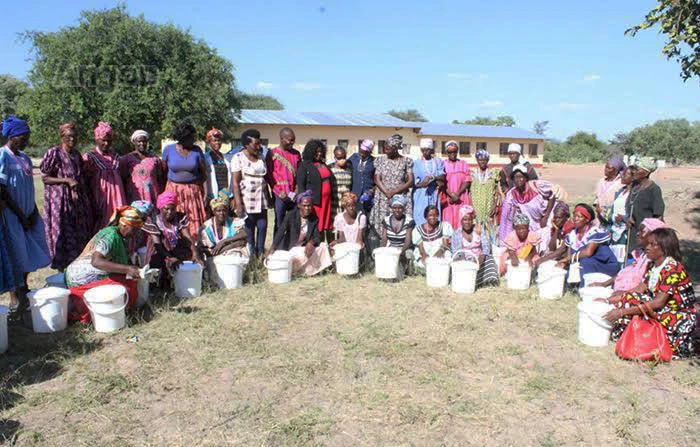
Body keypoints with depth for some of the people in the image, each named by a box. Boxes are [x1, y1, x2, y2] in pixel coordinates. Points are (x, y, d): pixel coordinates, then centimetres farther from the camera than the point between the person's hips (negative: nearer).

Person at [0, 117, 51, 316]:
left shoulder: (23, 156, 10)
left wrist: (34, 211, 4)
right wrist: (20, 215, -14)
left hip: (28, 213, 7)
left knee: (29, 254, 13)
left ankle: (23, 289, 28)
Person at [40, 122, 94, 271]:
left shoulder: (76, 153, 11)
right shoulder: (53, 153, -9)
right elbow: (45, 177, -10)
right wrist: (67, 180, -19)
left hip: (78, 199, 6)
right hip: (60, 199, -6)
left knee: (80, 234, 9)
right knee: (63, 233, -1)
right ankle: (62, 267, 10)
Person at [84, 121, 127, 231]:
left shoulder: (115, 157, 14)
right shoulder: (89, 157, -1)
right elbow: (85, 182, -5)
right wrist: (93, 204, -11)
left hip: (116, 198, 4)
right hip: (100, 200, -4)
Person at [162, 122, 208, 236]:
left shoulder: (197, 150, -1)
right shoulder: (168, 149, -1)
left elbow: (203, 171, 2)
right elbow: (164, 170, 7)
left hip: (193, 190, 0)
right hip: (173, 190, 0)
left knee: (195, 220, -2)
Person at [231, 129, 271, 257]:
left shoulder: (261, 157, 13)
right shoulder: (238, 158, -5)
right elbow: (235, 182, -9)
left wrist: (269, 197, 15)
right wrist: (238, 204, -16)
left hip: (261, 200, 5)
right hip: (247, 200, -5)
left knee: (262, 227, 4)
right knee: (249, 230, 1)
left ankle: (261, 254, 15)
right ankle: (251, 256, 10)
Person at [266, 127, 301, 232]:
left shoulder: (296, 154, 12)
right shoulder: (273, 154, -1)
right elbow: (269, 176, -4)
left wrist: (297, 191, 0)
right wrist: (282, 193, -8)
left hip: (294, 195, 4)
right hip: (280, 196, -4)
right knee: (279, 224, -1)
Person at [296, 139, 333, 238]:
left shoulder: (323, 165, 17)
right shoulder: (304, 165, -2)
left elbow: (330, 180, 23)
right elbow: (300, 185, -6)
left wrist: (331, 196, 16)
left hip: (326, 201, 6)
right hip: (314, 201, -6)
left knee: (324, 225, 8)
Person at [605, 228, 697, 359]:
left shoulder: (673, 268, -22)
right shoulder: (652, 265, 4)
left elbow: (659, 303, -27)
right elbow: (640, 289, 3)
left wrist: (623, 312, -31)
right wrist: (610, 300, -7)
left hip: (680, 317, -7)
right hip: (663, 310, 7)